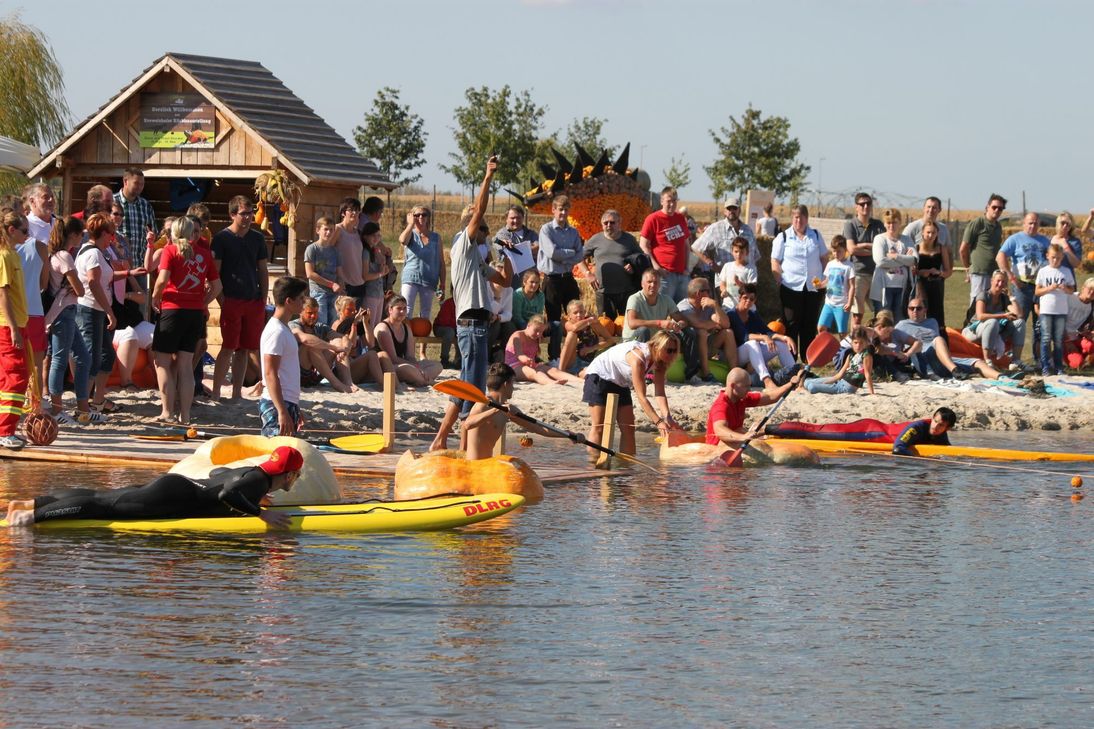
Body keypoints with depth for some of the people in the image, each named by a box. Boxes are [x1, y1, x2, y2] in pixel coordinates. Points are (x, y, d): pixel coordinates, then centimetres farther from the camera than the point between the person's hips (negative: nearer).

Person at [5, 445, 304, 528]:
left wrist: (252, 502, 34)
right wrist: (260, 513, -27)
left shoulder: (252, 472, 16)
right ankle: (34, 515, -22)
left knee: (102, 497, 8)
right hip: (172, 497, -9)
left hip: (173, 485, 9)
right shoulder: (258, 481, -13)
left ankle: (27, 504, 8)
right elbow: (226, 494, -32)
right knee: (108, 506, -15)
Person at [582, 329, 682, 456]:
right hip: (599, 377, -8)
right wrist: (658, 422, -40)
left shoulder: (659, 363, -11)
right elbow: (641, 397, -36)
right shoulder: (638, 358, -35)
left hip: (620, 384, 8)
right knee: (598, 427, -14)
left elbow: (660, 393, -16)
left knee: (628, 429, 0)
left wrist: (667, 418, -31)